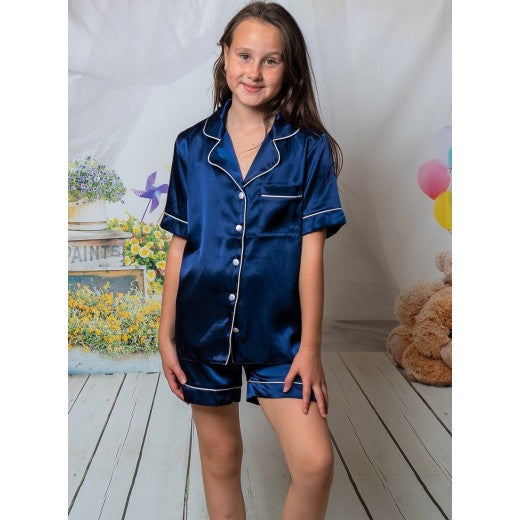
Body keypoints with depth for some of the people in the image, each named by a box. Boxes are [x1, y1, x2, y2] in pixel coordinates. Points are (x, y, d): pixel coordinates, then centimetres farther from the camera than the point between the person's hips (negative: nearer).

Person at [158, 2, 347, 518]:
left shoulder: (309, 148, -5)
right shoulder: (192, 146, 1)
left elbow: (312, 251, -6)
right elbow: (179, 245, 4)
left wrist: (310, 346, -8)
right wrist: (166, 336, 3)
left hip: (277, 330, -1)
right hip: (203, 325, 2)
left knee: (315, 462, -9)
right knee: (220, 459, 14)